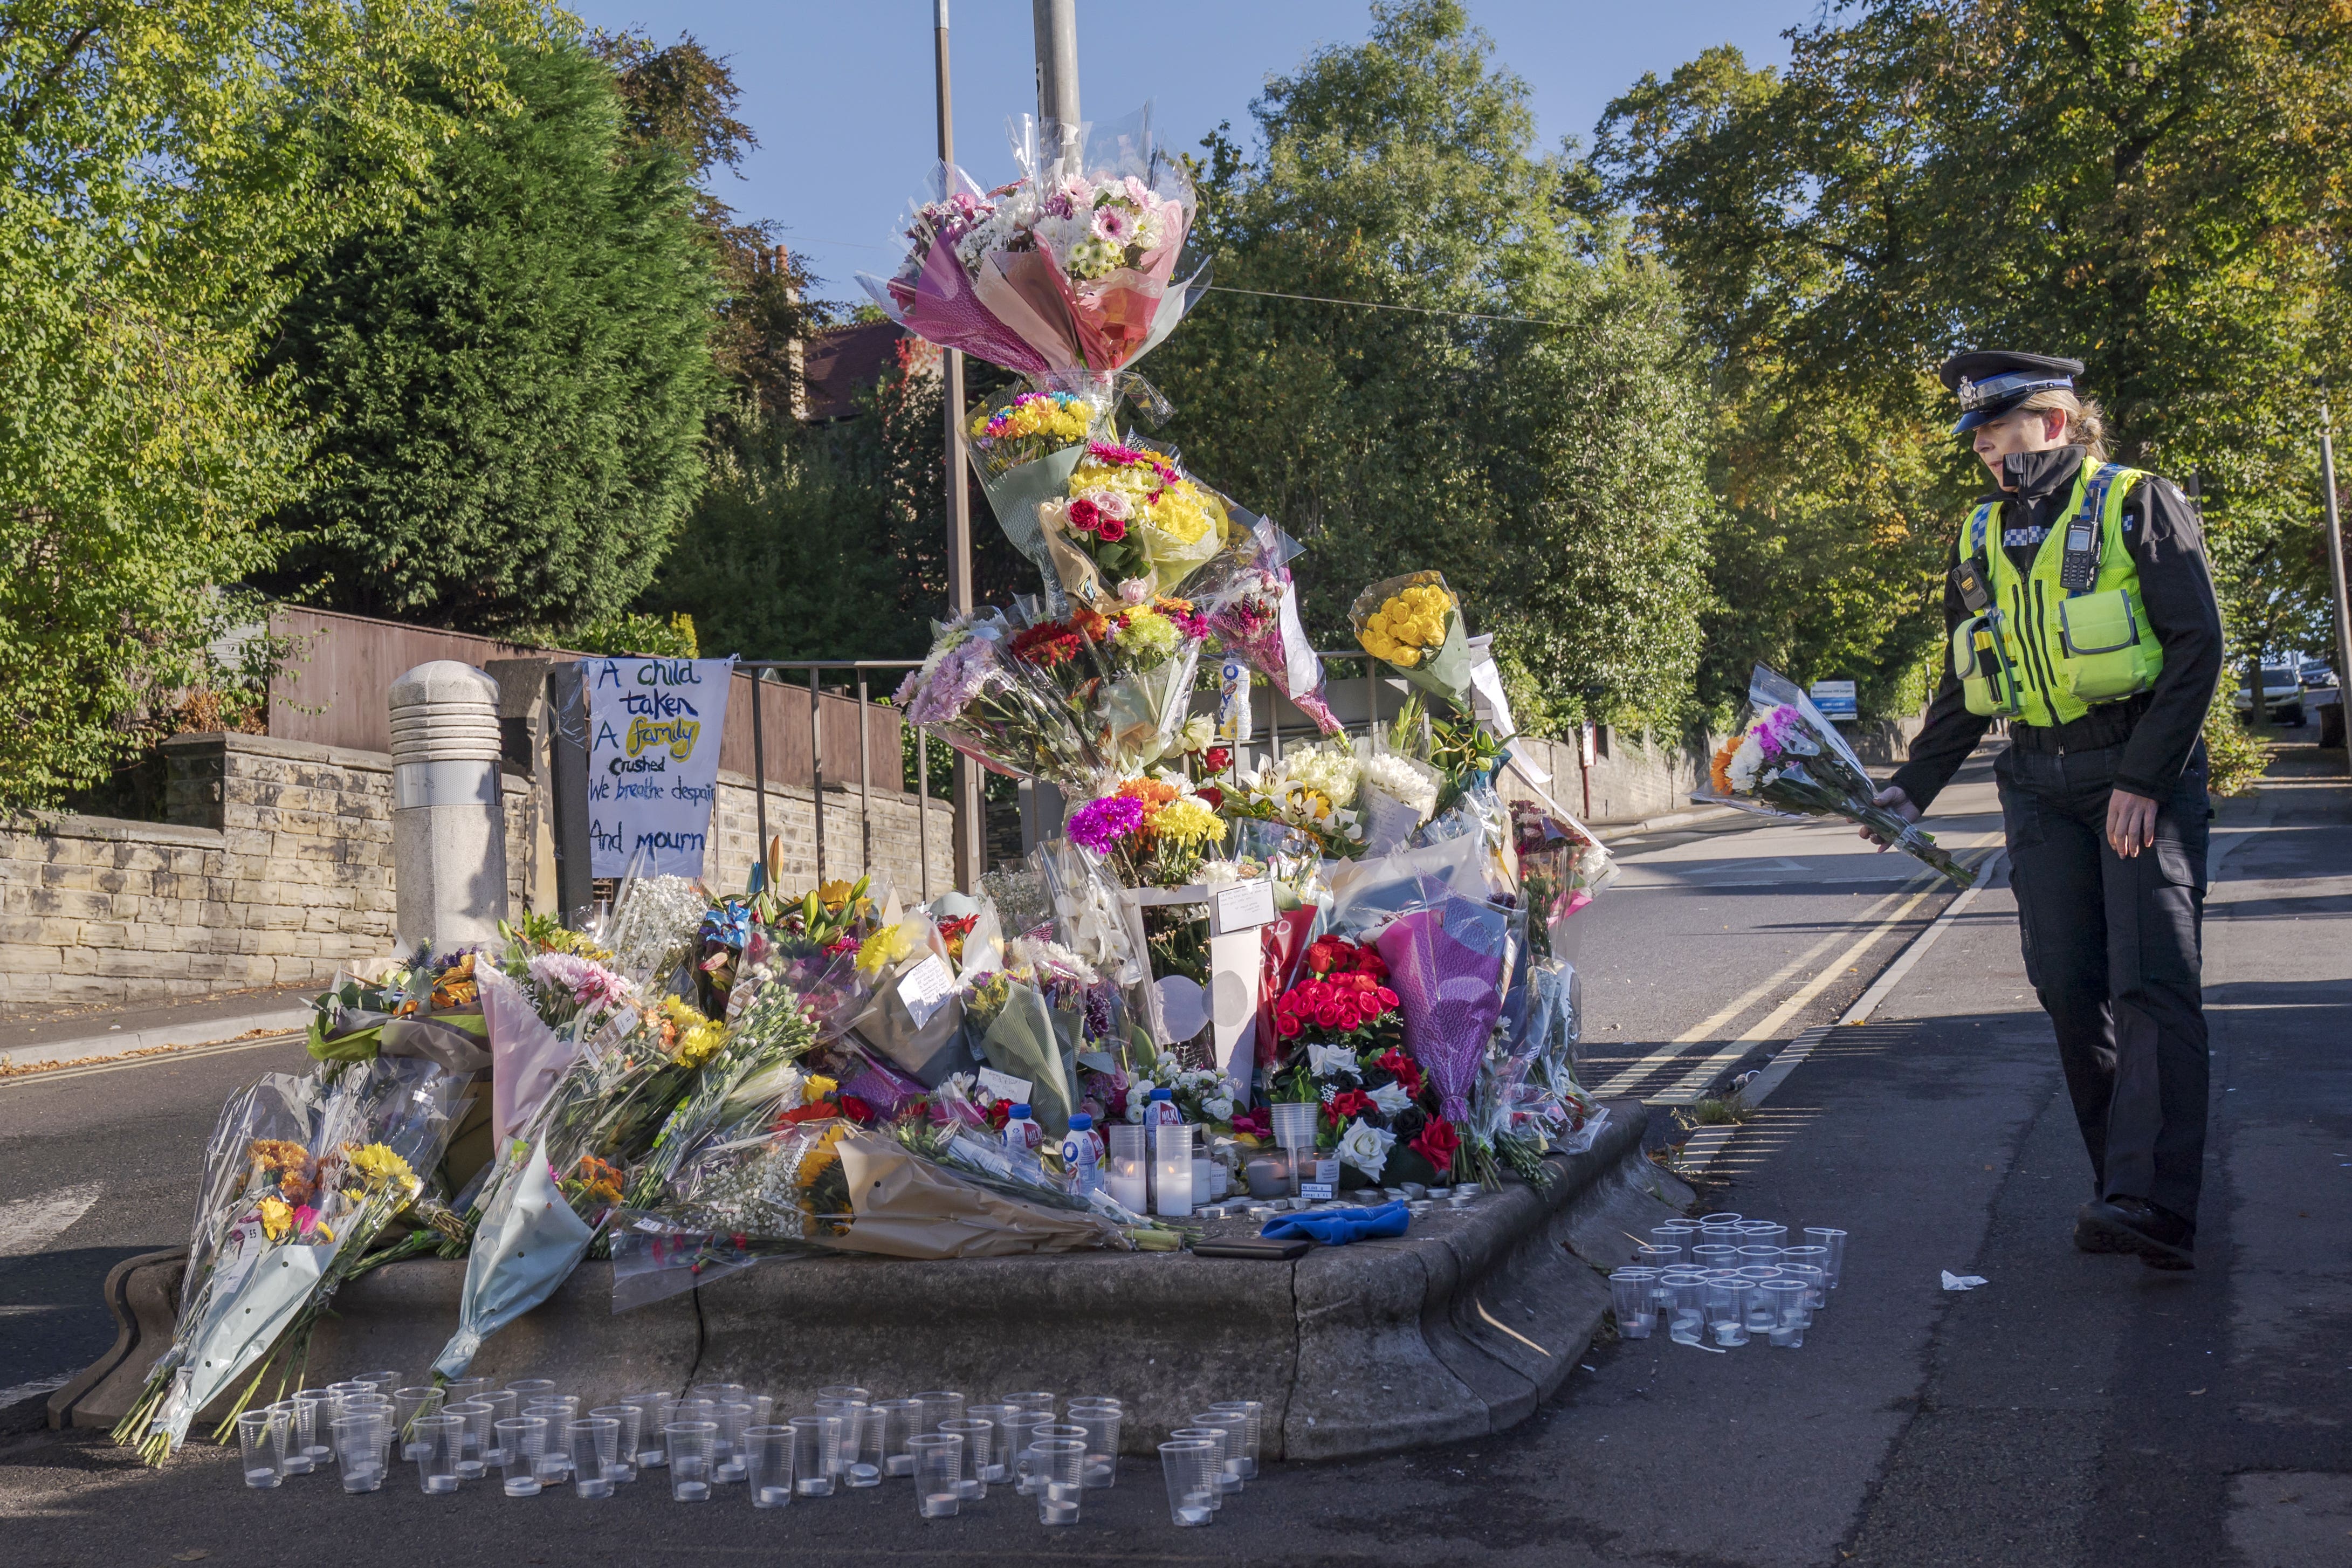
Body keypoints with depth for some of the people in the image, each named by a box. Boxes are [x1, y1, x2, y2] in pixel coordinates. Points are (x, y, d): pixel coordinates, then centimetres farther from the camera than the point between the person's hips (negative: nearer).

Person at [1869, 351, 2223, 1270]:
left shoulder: (2138, 505, -1)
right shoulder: (1980, 540, 16)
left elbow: (2197, 644, -8)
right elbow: (1964, 688, 22)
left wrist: (2142, 781, -15)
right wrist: (1912, 788, 13)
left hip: (2145, 770, -5)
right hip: (2040, 785, 5)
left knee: (2152, 981, -14)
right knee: (2068, 988, -1)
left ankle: (2153, 1206, -22)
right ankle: (2121, 1188, 7)